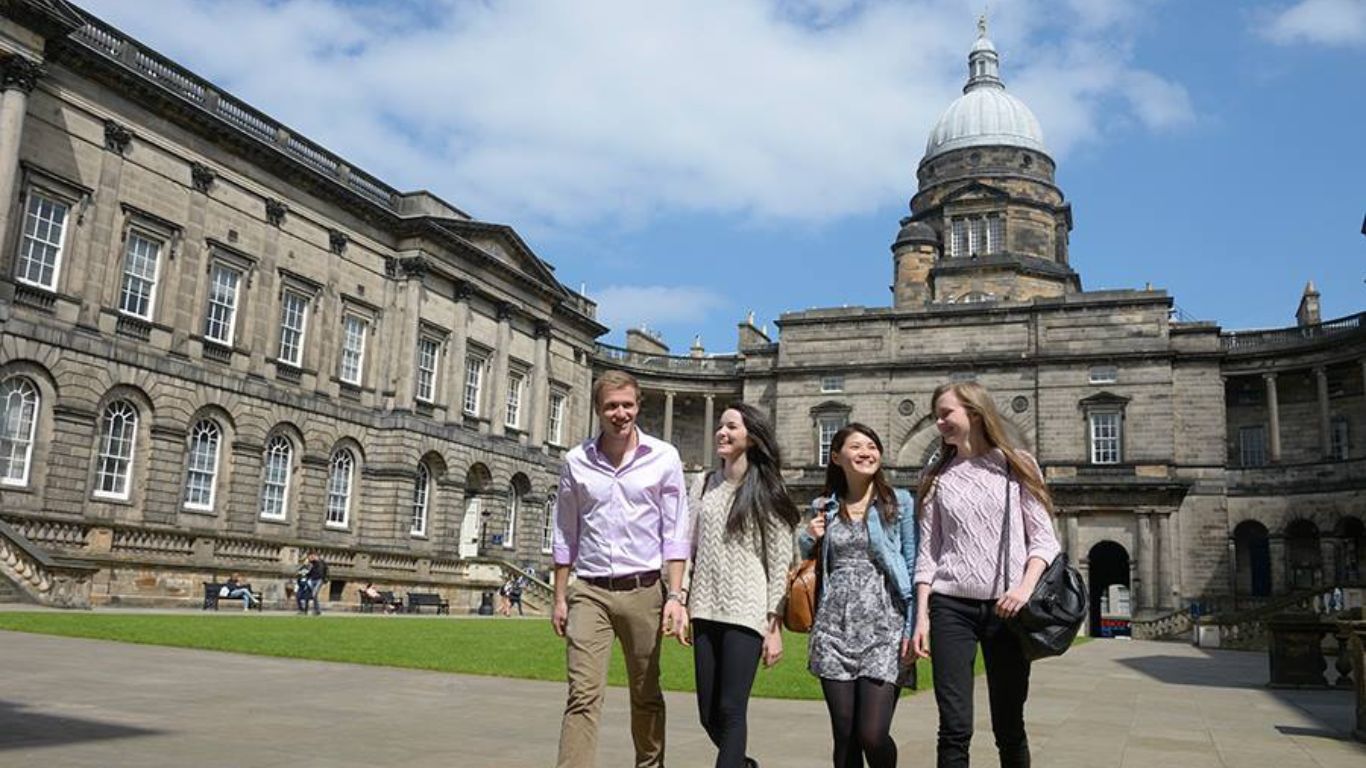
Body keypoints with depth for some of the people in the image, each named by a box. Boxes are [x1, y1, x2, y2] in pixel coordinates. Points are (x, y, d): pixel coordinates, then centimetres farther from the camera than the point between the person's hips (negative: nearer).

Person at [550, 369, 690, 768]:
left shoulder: (663, 457, 0)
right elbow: (565, 535, 10)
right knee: (583, 695, -7)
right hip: (589, 592, 0)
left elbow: (674, 533, -1)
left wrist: (675, 595, -7)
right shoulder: (576, 461, 4)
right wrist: (559, 597, 8)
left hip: (642, 591, 0)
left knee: (646, 695, 12)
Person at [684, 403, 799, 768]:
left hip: (746, 614, -4)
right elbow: (688, 547, 11)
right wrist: (680, 601, 3)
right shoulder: (704, 484, 11)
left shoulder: (767, 492, 0)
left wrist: (774, 626, -7)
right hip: (706, 611, 4)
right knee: (709, 715, 9)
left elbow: (780, 564, -2)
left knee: (730, 712, -7)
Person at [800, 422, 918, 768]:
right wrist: (809, 539, 1)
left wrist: (912, 629, -7)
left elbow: (912, 567, 0)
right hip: (835, 628, 3)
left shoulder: (900, 502, 3)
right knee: (844, 736, 5)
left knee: (873, 736, -10)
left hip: (883, 627, -3)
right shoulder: (823, 508, 12)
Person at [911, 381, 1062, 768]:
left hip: (1005, 606, -1)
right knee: (955, 728, -5)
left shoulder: (1016, 465, 6)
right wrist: (921, 615, 0)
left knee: (1009, 726, 4)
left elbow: (1043, 538, 3)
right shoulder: (937, 477, 11)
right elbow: (927, 553, 8)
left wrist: (1025, 587, -14)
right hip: (951, 606, 1)